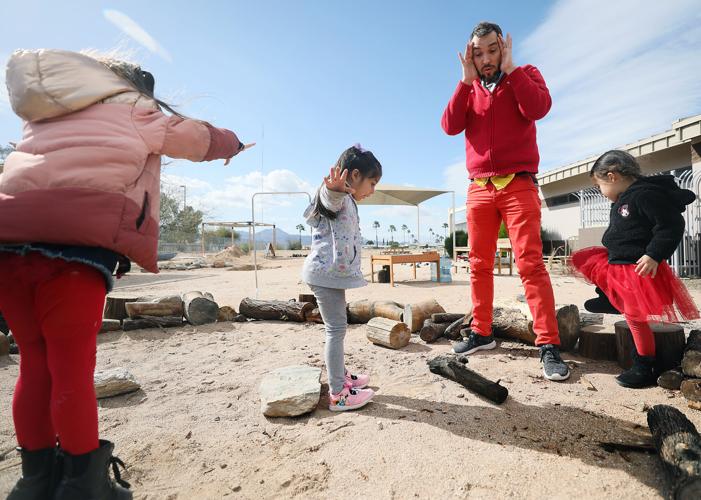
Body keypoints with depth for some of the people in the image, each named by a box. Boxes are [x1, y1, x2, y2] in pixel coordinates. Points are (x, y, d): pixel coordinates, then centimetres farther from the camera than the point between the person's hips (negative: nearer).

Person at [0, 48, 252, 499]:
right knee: (72, 367, 0)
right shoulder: (136, 111, 12)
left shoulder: (46, 115, 27)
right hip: (74, 243, -6)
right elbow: (204, 138, 22)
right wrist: (233, 143, 43)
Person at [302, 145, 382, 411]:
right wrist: (335, 190, -62)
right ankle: (338, 395, 2)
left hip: (333, 272, 11)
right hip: (327, 272, -11)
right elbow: (330, 199, -40)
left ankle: (341, 375, 34)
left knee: (336, 327, 19)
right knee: (336, 329, -7)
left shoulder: (344, 201, 20)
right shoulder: (338, 197, -14)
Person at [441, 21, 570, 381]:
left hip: (518, 185, -3)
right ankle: (481, 332, 12)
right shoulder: (468, 89, 18)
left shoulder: (525, 75, 12)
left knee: (530, 263, -11)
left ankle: (548, 345, -6)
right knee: (479, 265, 2)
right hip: (479, 188, 3)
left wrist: (509, 68, -4)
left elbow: (538, 108, -10)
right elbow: (450, 126, 0)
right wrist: (467, 80, -2)